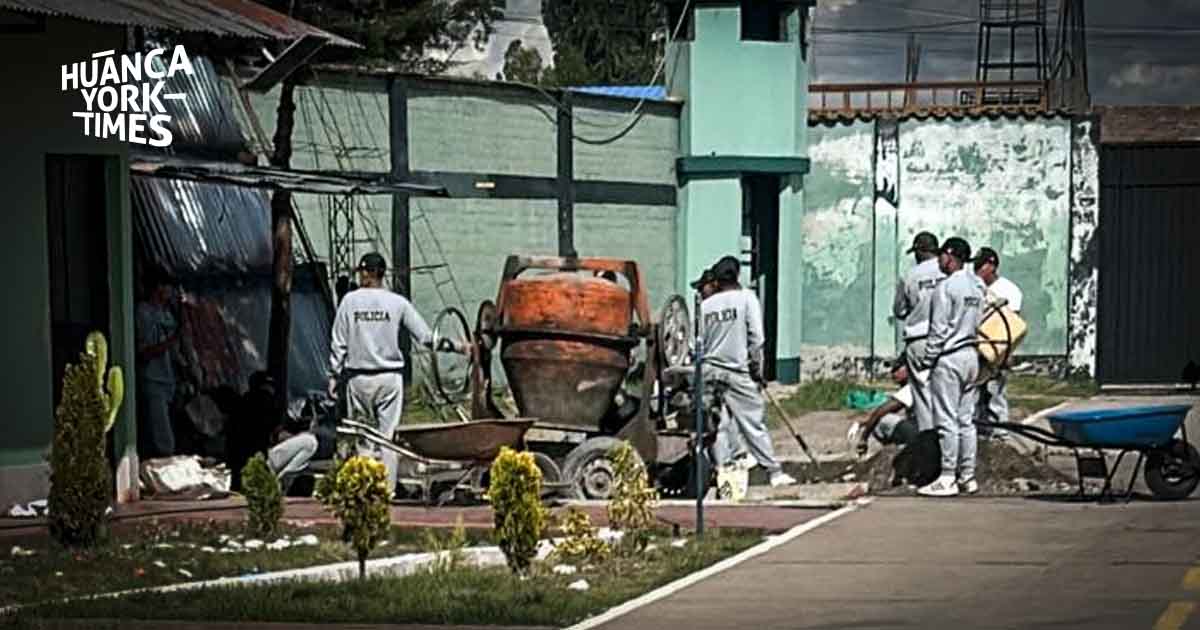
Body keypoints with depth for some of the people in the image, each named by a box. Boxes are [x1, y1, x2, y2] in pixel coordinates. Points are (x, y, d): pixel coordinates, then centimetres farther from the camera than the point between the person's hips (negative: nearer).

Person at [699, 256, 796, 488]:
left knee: (719, 424, 8)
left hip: (710, 371, 3)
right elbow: (756, 336, -9)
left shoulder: (705, 305, 4)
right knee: (754, 422, 0)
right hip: (738, 371, -3)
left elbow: (699, 341, 4)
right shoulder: (746, 297, -4)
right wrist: (756, 365, 0)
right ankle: (775, 471, 1)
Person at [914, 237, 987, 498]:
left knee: (947, 420, -5)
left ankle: (947, 478, -4)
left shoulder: (946, 287, -15)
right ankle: (967, 476, 13)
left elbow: (939, 330, -16)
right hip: (971, 354, 8)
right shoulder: (977, 286, 11)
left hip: (949, 358, -8)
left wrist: (927, 360, -11)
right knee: (966, 420, 11)